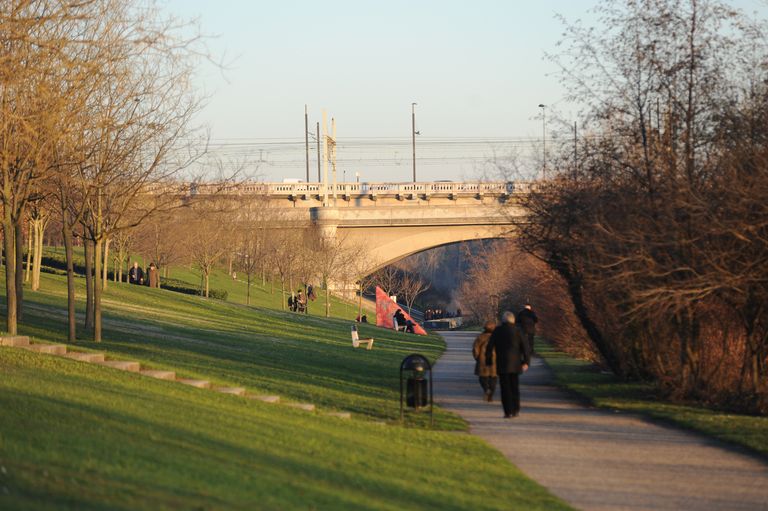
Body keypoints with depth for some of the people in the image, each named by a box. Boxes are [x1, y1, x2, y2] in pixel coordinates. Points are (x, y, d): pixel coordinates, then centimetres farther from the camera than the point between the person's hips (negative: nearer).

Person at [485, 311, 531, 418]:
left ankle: (508, 412, -6)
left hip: (502, 364, -1)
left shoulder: (497, 331, 0)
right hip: (515, 364, 1)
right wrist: (526, 362, -2)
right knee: (514, 386, 15)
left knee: (505, 388, 1)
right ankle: (515, 410, 13)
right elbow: (525, 347, -4)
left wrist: (488, 361, 8)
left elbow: (489, 347, 0)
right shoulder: (517, 331, 1)